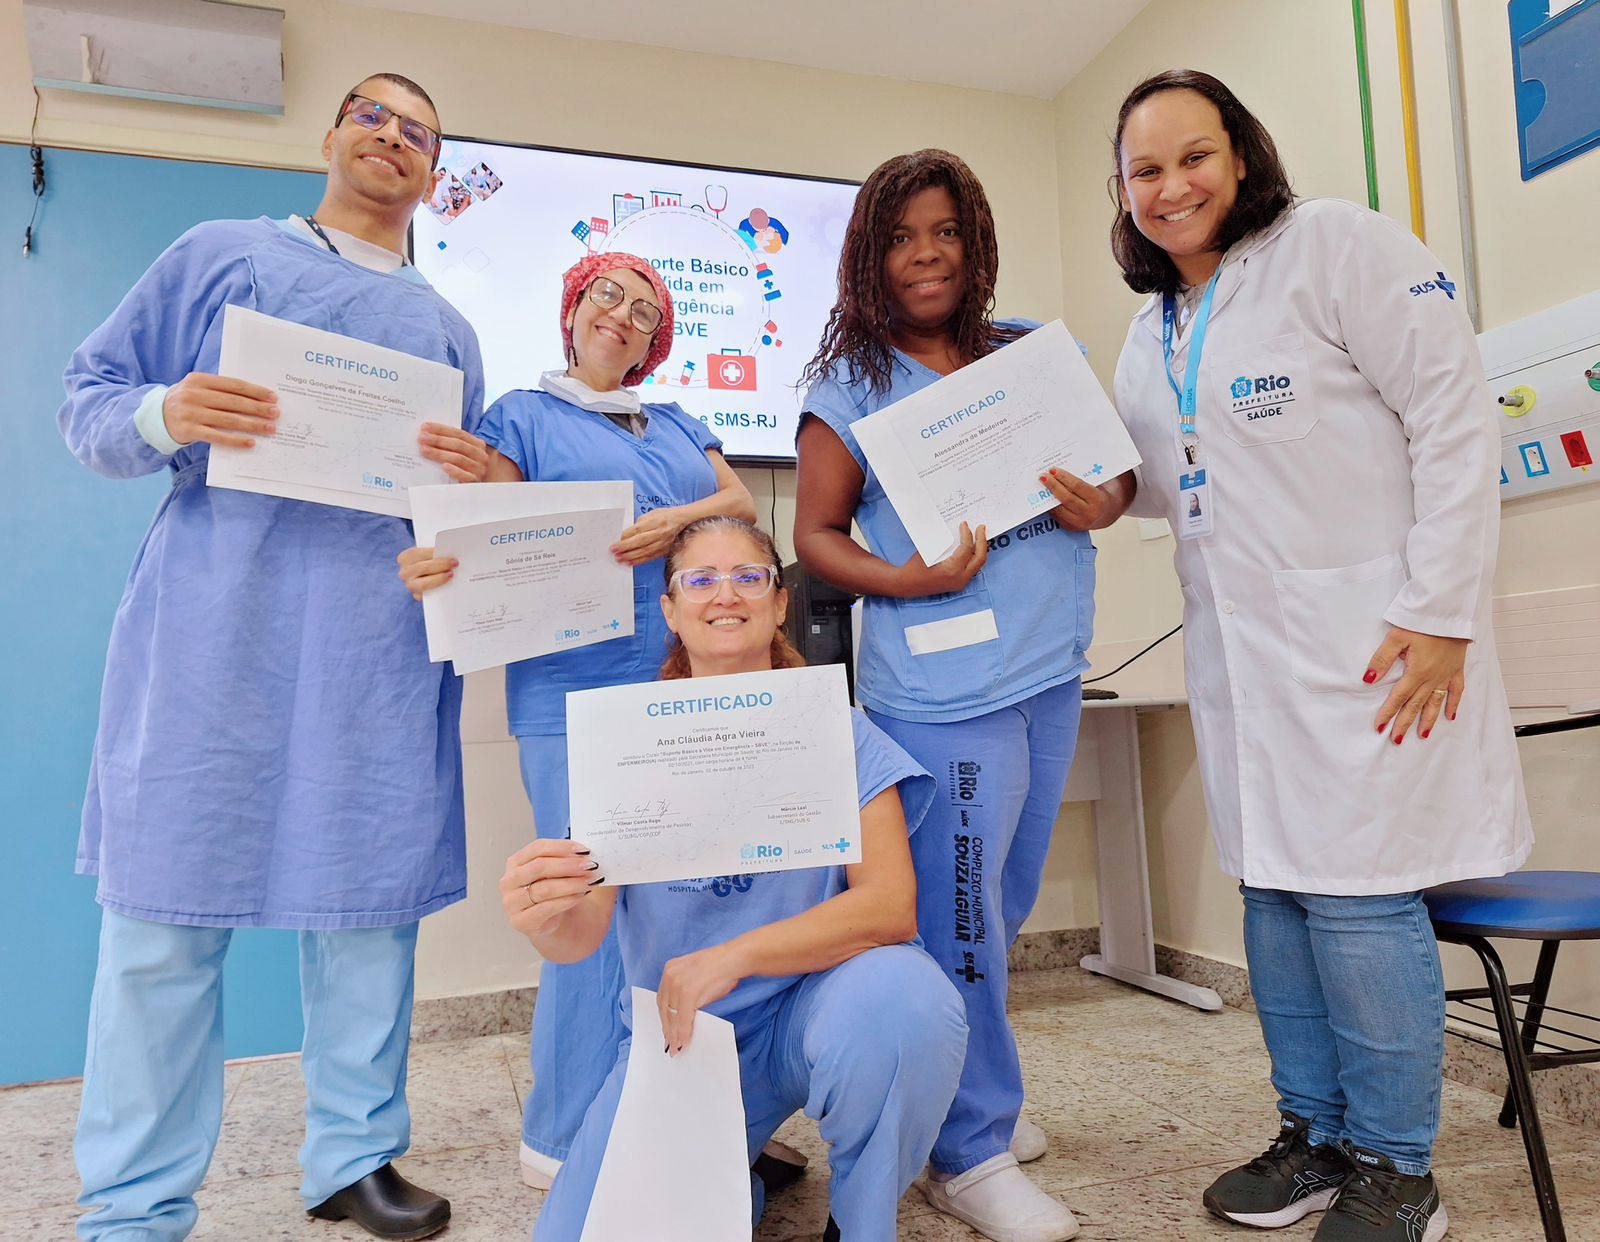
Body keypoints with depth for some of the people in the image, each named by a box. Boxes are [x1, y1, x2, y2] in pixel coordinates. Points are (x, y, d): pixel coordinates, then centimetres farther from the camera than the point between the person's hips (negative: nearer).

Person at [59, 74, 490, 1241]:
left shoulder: (445, 326, 20)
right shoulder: (221, 254, 12)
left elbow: (469, 506, 20)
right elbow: (91, 401, 7)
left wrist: (484, 478, -3)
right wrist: (164, 417, -15)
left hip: (380, 651, 3)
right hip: (216, 633, -2)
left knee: (369, 904, 7)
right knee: (165, 912, 1)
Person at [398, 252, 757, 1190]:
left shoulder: (679, 425, 23)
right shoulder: (526, 416, 9)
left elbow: (744, 502, 10)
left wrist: (681, 519, -10)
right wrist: (435, 567, -25)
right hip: (579, 694, -5)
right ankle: (571, 1140, 9)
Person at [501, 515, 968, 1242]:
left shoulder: (836, 732, -7)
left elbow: (890, 904, -18)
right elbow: (584, 934, -12)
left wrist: (735, 956, -30)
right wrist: (545, 917, -36)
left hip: (812, 1004, -1)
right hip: (677, 1032, 2)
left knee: (902, 997, -33)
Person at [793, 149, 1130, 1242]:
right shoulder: (852, 386, 1)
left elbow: (1115, 462, 18)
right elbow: (815, 533, -1)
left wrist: (1106, 499, -5)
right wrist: (904, 579, -18)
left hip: (1051, 671, 6)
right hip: (943, 683, -5)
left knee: (1003, 907, 16)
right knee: (957, 914, -2)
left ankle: (971, 1094, 36)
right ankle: (969, 1150, 15)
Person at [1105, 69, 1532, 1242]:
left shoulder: (1340, 245, -5)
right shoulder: (1152, 333, 16)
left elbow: (1455, 420, -10)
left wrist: (1440, 613, -15)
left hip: (1367, 645, -7)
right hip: (1237, 651, 7)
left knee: (1357, 895, -5)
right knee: (1272, 888, 11)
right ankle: (1315, 1132, 27)